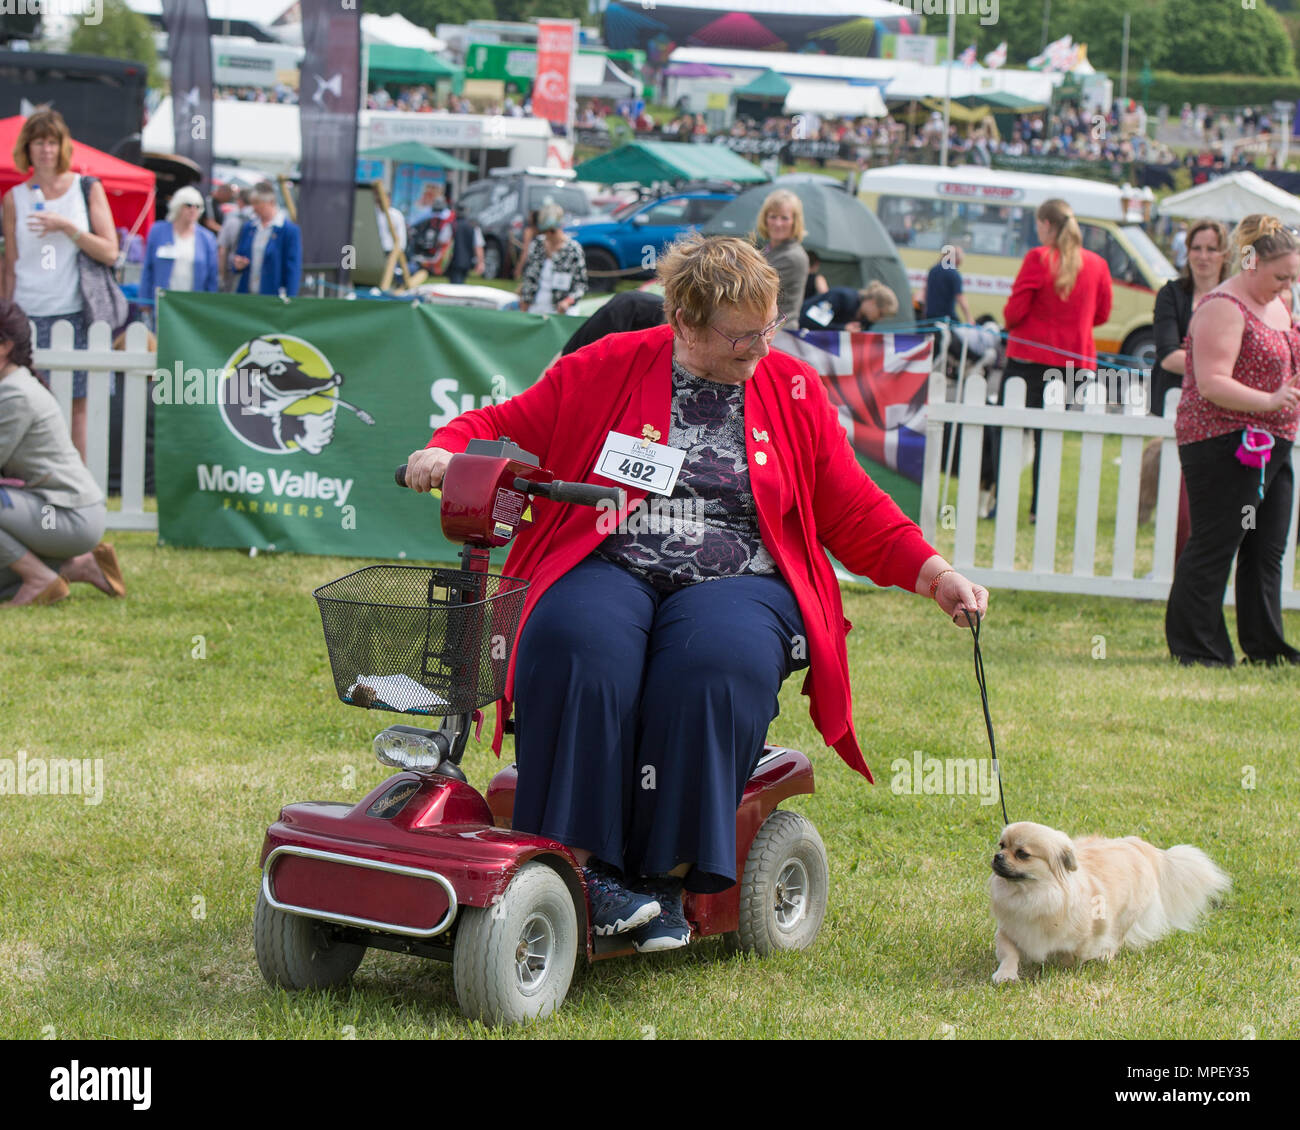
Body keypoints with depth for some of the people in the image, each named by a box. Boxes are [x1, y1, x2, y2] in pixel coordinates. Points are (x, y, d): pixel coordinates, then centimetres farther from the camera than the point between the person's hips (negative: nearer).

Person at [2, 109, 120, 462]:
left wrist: (67, 227, -12)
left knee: (79, 404, -2)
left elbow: (110, 251, -1)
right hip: (30, 315, 1)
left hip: (76, 313, -1)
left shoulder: (88, 189, 6)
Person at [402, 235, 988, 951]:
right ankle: (585, 864, -32)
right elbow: (504, 426, 15)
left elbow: (854, 513, 18)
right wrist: (445, 451, -8)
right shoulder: (606, 369, 10)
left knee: (719, 664, -35)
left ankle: (668, 880, -30)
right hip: (609, 569, 0)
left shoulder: (794, 390, 15)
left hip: (738, 580, 1)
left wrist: (936, 576, 7)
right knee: (578, 646, -35)